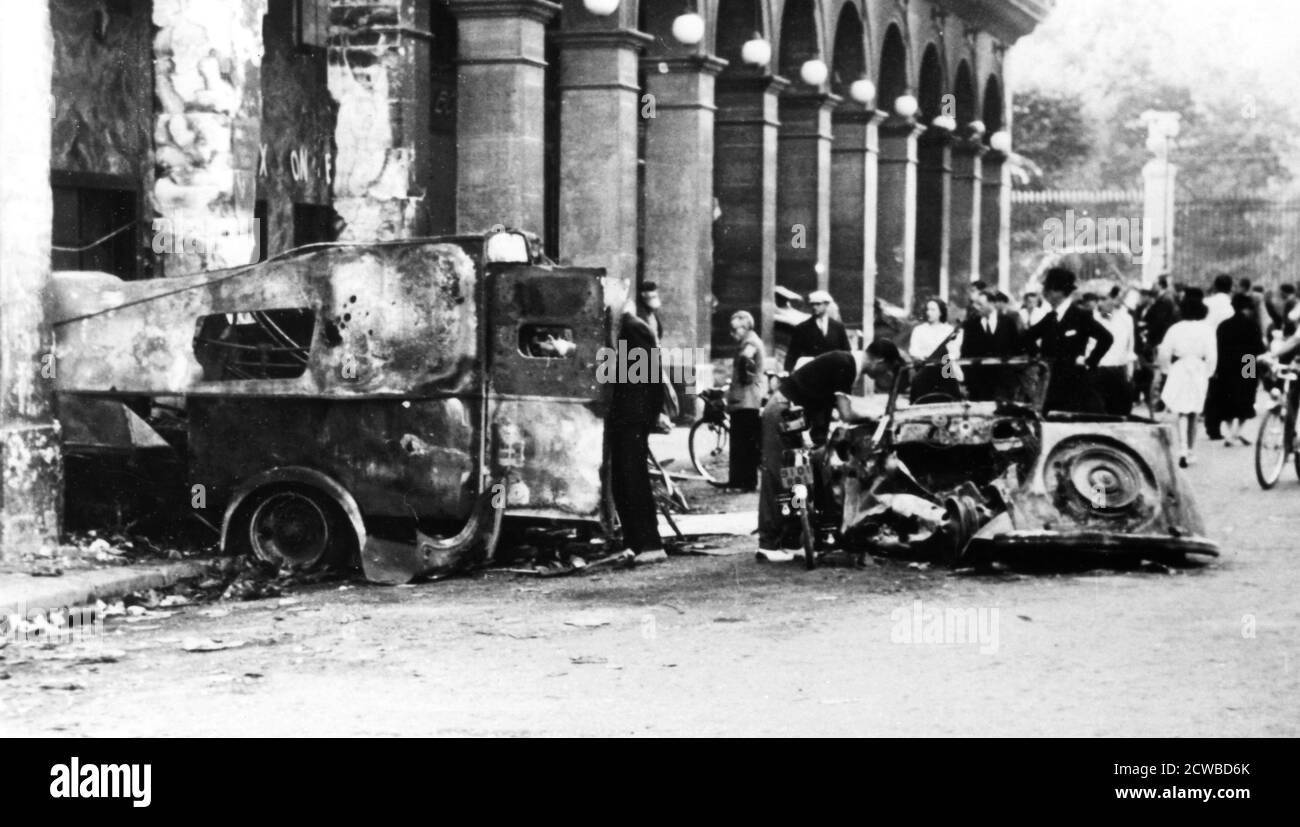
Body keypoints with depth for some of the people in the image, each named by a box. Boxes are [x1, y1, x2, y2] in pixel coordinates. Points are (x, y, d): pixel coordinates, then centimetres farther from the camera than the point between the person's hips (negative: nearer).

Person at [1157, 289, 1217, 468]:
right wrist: (1208, 373, 5)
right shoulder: (1206, 329, -5)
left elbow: (1164, 354, -2)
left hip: (1179, 371, 0)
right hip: (1199, 371, 0)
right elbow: (1212, 355, -8)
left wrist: (1168, 370, 12)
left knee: (1182, 414, 2)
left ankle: (1183, 451, -13)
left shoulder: (1175, 329, -3)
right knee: (1193, 413, 12)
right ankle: (1189, 451, 17)